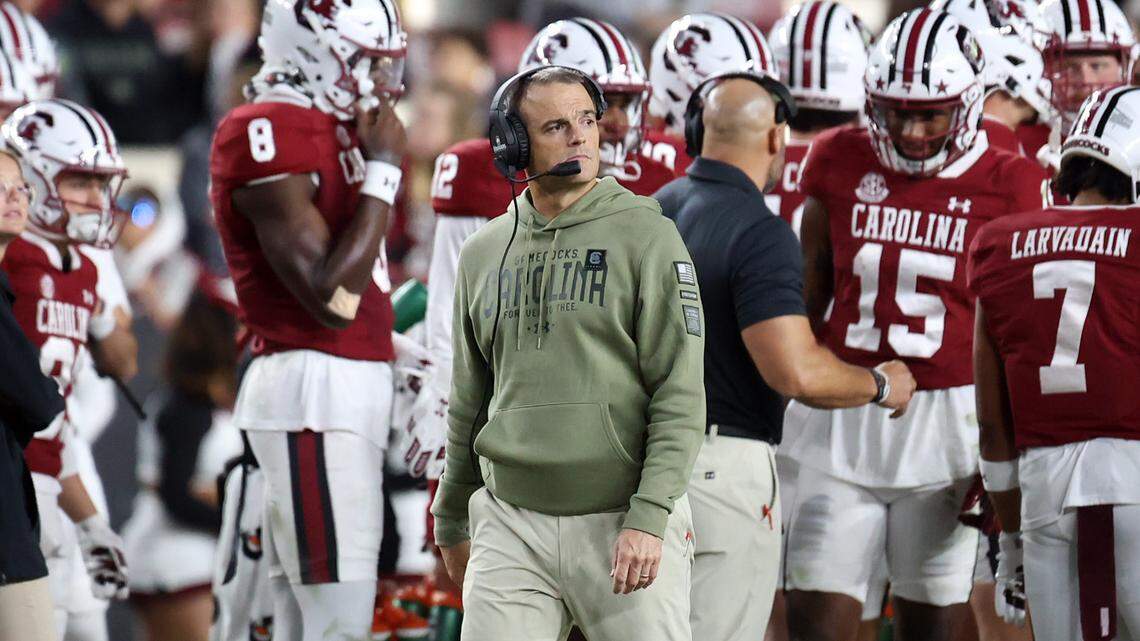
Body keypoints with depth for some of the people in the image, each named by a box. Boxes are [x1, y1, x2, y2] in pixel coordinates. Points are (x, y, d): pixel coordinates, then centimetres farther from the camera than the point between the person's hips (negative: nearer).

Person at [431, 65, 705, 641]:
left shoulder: (646, 236, -3)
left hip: (623, 523, -4)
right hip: (512, 524, 4)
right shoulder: (483, 254, 12)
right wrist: (450, 522, 25)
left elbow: (679, 396, -8)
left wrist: (649, 517, -16)